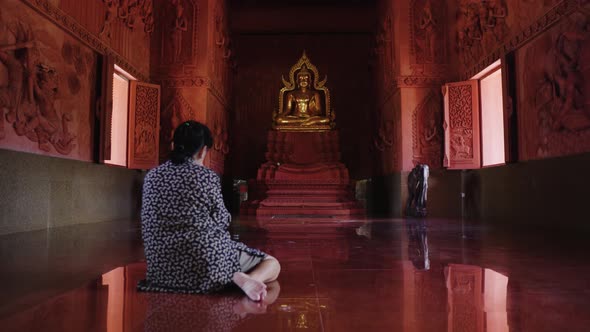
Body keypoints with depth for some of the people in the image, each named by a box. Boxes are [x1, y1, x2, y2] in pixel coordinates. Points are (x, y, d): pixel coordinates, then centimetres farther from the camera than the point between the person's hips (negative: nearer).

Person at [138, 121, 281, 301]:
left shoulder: (151, 177, 4)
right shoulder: (207, 177, -11)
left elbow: (148, 225, 13)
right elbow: (222, 221, -3)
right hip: (205, 264, -6)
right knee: (272, 264, 9)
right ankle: (240, 278, -19)